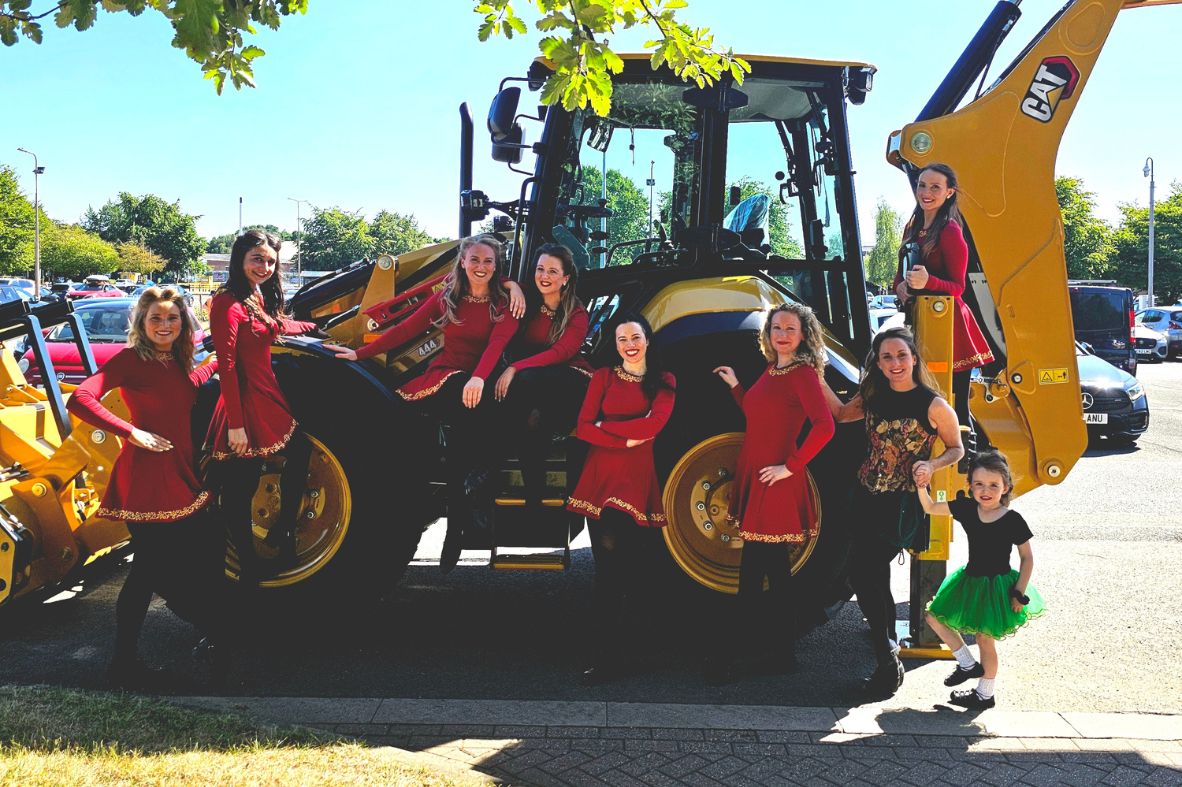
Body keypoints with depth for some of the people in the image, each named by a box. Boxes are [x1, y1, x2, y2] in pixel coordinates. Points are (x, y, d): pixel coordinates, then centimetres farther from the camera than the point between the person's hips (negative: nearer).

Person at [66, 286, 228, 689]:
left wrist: (215, 363, 33)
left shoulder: (176, 360, 10)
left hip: (180, 473, 8)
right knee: (150, 567, 0)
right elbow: (80, 400, -23)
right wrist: (132, 433, -23)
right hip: (147, 475, -8)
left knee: (208, 552, 17)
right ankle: (124, 664, 14)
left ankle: (217, 635, 38)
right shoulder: (131, 358, -12)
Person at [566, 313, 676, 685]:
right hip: (601, 477, 2)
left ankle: (610, 655, -5)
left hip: (638, 480, -1)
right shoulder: (603, 377, 11)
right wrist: (626, 441, -10)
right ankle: (608, 654, 5)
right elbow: (583, 427, 0)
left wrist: (606, 425, -6)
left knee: (627, 562, -8)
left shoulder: (664, 382, 10)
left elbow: (655, 424, -9)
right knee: (606, 565, 0)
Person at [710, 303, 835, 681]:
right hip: (753, 475, 9)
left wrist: (790, 466, -21)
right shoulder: (771, 370, 13)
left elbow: (824, 426, -24)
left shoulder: (803, 373, -12)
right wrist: (734, 386, 17)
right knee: (773, 565, 15)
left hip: (776, 482, -9)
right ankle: (779, 652, 26)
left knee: (755, 568, -3)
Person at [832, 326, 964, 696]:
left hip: (902, 504, -6)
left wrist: (931, 465, -17)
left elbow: (956, 448, 2)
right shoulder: (872, 396, 5)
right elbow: (840, 414, 21)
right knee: (874, 576, 14)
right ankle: (888, 657, 34)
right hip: (866, 498, 6)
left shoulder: (934, 405, -9)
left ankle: (887, 661, -4)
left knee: (862, 572, -16)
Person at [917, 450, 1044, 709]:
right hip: (970, 580, 6)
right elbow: (930, 508, 3)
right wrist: (921, 486, -15)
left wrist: (1019, 593, -11)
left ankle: (985, 694, 23)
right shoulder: (966, 508, -5)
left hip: (998, 585, -5)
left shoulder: (1013, 520, -15)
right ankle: (968, 664, 22)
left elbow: (1027, 558, -6)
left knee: (985, 639, 4)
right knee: (935, 617, 7)